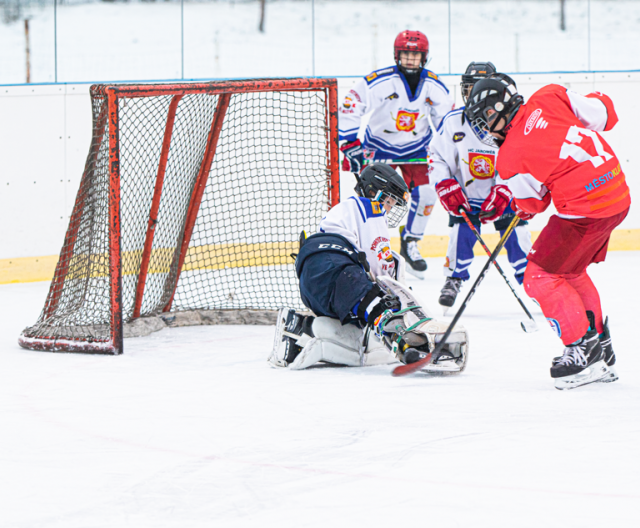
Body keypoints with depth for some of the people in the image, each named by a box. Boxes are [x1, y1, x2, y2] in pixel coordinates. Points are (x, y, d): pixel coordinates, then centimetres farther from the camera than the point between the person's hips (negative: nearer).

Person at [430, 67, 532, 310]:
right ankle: (453, 279, 6)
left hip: (503, 194, 0)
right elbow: (438, 158, -4)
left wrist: (501, 193, -25)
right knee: (461, 234, -13)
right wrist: (447, 188, -16)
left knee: (516, 235, -6)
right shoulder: (453, 122, -13)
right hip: (466, 192, 0)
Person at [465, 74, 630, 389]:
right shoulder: (549, 98, 0)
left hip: (585, 210, -9)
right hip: (617, 192, 9)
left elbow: (533, 204, 2)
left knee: (540, 277, 2)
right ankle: (602, 352, 28)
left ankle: (584, 350, 1)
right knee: (569, 272, 23)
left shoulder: (511, 158, -13)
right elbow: (603, 114, 5)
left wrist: (520, 207, 25)